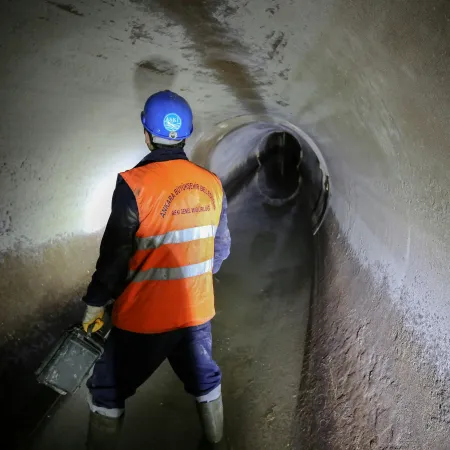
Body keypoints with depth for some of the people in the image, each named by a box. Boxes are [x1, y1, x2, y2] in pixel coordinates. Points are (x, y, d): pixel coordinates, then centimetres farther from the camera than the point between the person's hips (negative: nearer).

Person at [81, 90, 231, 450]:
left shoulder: (135, 184, -20)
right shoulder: (212, 184, -3)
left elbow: (116, 254, -16)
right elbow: (221, 248, 5)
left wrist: (95, 304, -1)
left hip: (144, 316, -5)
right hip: (198, 310, 5)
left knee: (107, 391, 16)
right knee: (205, 380, 26)